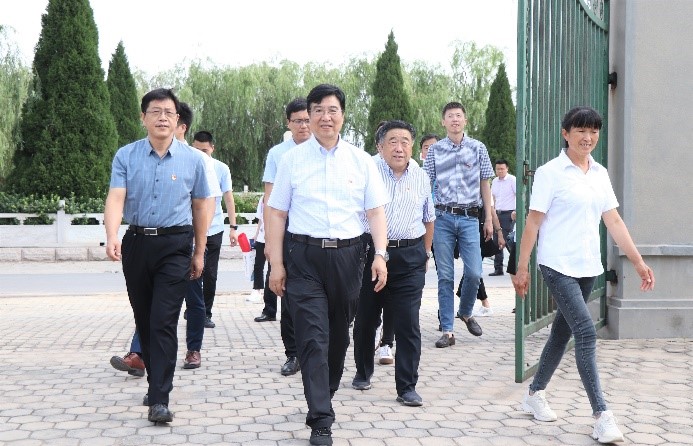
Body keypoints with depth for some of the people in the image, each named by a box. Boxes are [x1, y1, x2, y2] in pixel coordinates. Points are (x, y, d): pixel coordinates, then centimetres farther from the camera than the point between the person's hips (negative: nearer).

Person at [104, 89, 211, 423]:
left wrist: (199, 253, 11)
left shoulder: (192, 159, 2)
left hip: (175, 246, -2)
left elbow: (200, 206, 10)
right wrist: (112, 237, -29)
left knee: (163, 322, -10)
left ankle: (159, 399, -9)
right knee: (143, 319, 12)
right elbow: (116, 197, -11)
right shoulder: (126, 156, 1)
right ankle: (156, 380, 29)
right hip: (136, 243, 2)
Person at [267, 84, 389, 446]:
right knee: (313, 337, -8)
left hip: (347, 255, 2)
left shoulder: (361, 161, 6)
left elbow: (376, 211, 4)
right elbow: (277, 214, 2)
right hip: (304, 256, -2)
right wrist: (276, 265, -3)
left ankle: (324, 397, 35)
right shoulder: (292, 160, 2)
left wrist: (380, 254, -10)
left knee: (339, 335, 14)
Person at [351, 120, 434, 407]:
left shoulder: (421, 178, 9)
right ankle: (363, 372, 35)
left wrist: (426, 253, 20)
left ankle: (407, 387, 5)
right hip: (370, 252, -1)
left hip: (410, 257, 2)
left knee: (408, 324, -3)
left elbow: (428, 219, 21)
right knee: (365, 319, 13)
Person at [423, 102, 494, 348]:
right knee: (445, 276, 1)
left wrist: (489, 219, 8)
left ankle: (465, 313, 24)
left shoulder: (478, 148, 7)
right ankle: (447, 330, 6)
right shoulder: (434, 150, 5)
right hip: (442, 217, 0)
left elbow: (485, 184, 10)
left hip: (469, 217, 0)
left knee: (474, 272, -5)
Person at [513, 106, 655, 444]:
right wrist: (522, 269, -9)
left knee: (562, 331, 14)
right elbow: (533, 222, -8)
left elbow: (614, 221, 9)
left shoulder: (600, 174, 10)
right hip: (558, 266, -6)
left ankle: (535, 395, 29)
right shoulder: (550, 172, -8)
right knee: (586, 333, -14)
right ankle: (601, 416, -11)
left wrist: (638, 262, 4)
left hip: (588, 267, 7)